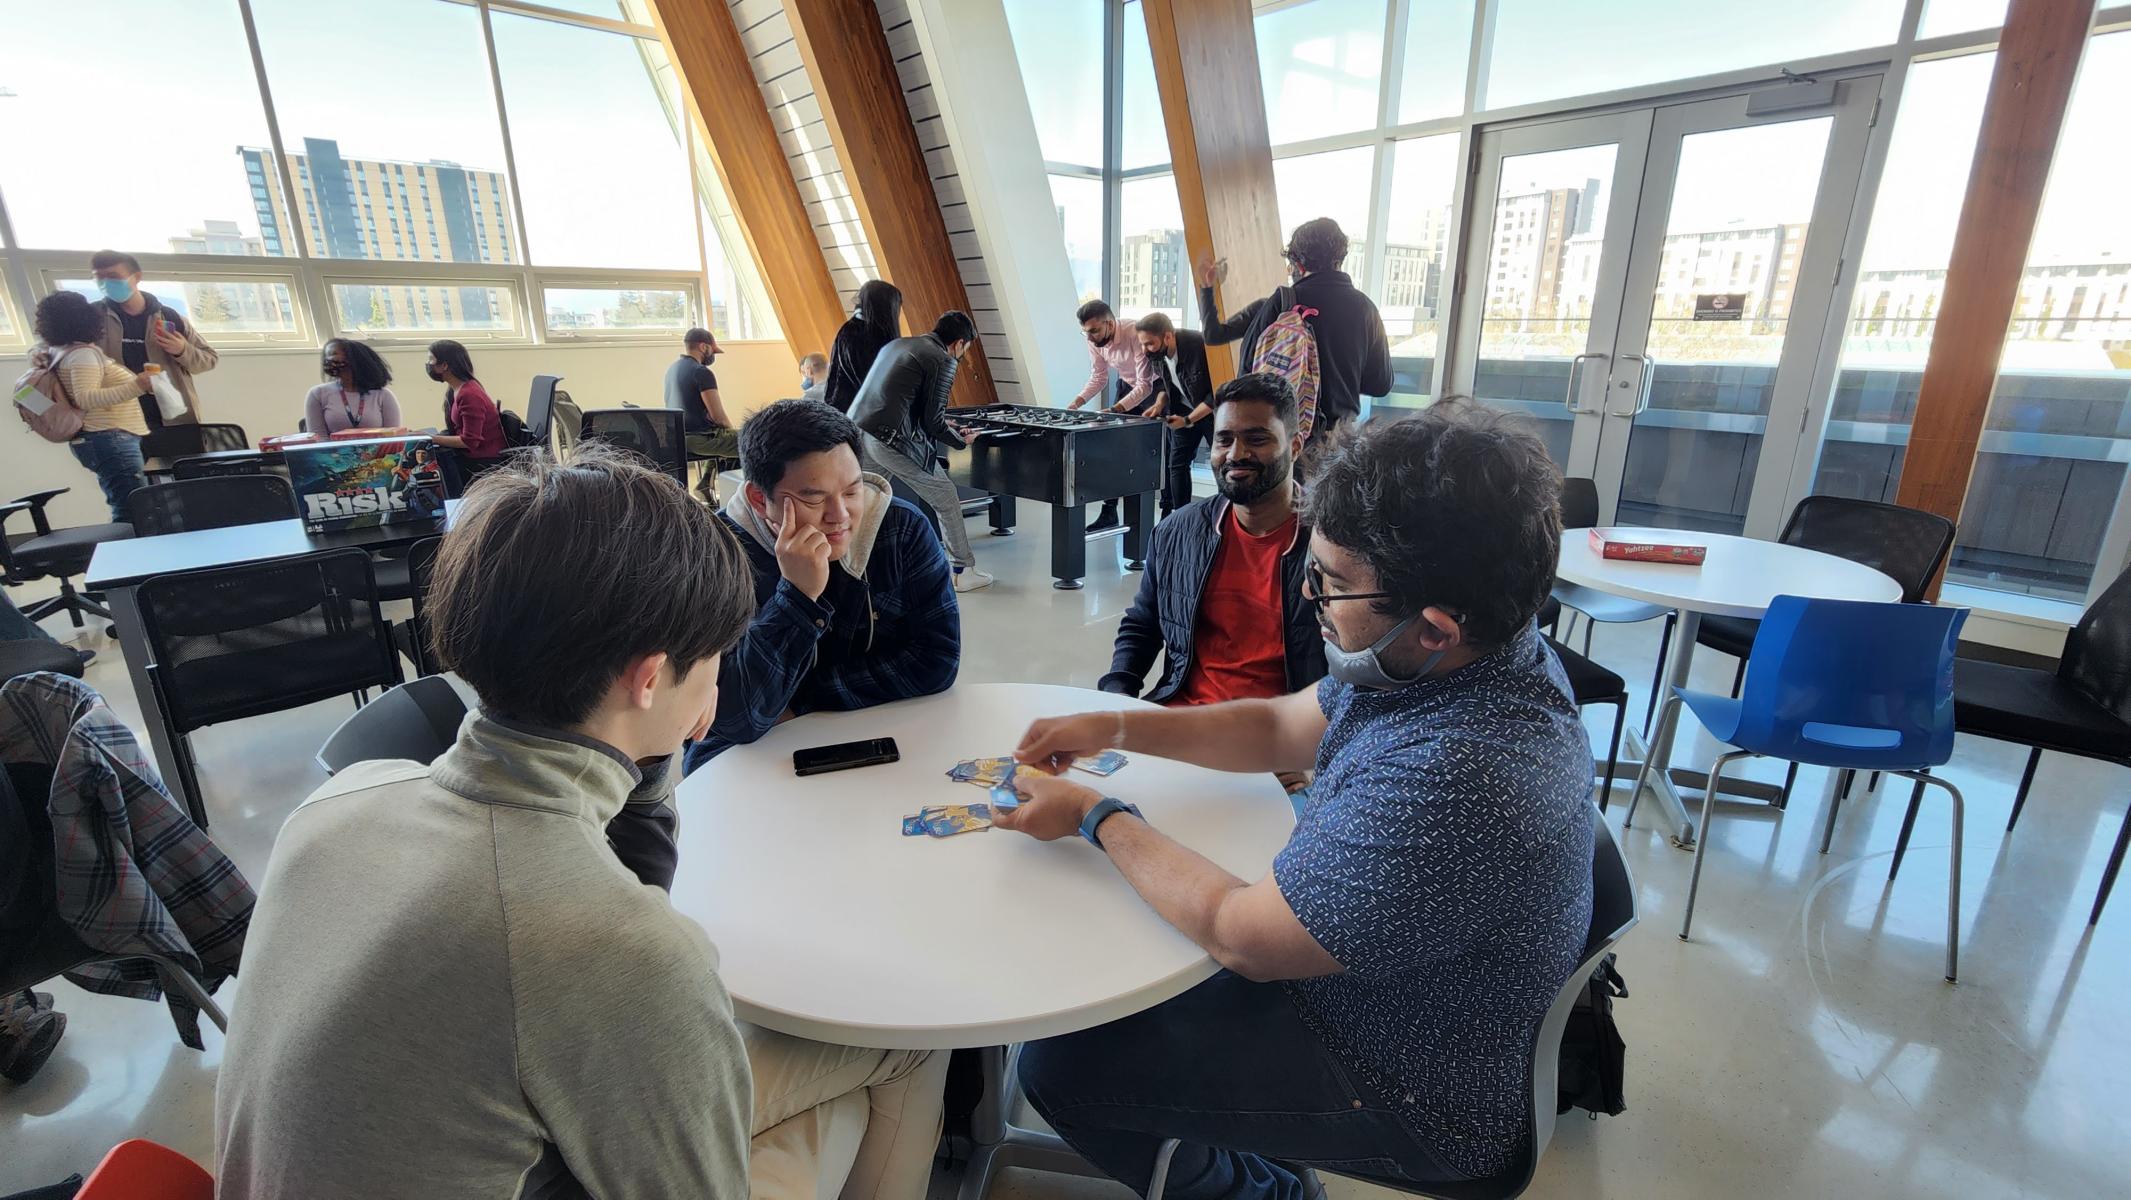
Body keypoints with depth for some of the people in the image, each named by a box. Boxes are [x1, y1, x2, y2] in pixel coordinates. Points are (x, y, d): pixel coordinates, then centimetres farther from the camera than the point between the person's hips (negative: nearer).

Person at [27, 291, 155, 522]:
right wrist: (135, 386, -33)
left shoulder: (60, 350, 16)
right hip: (110, 439, -11)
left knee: (125, 511, 9)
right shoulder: (83, 353, -13)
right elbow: (85, 399, -27)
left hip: (104, 439, 11)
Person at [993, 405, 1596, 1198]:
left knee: (1061, 1066, -3)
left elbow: (1239, 936, -27)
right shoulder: (1470, 656, -11)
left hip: (1413, 1096, -8)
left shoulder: (1447, 784, -40)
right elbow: (1280, 728, 3)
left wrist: (1096, 818, -14)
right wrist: (1115, 728, -6)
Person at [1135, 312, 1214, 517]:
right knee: (1177, 463, 4)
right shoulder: (1156, 354, -12)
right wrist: (1159, 406, -9)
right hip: (1185, 409, 6)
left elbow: (1216, 393, -25)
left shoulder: (1200, 346, -32)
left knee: (1220, 465, -6)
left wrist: (1187, 420, -24)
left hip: (1212, 409, -6)